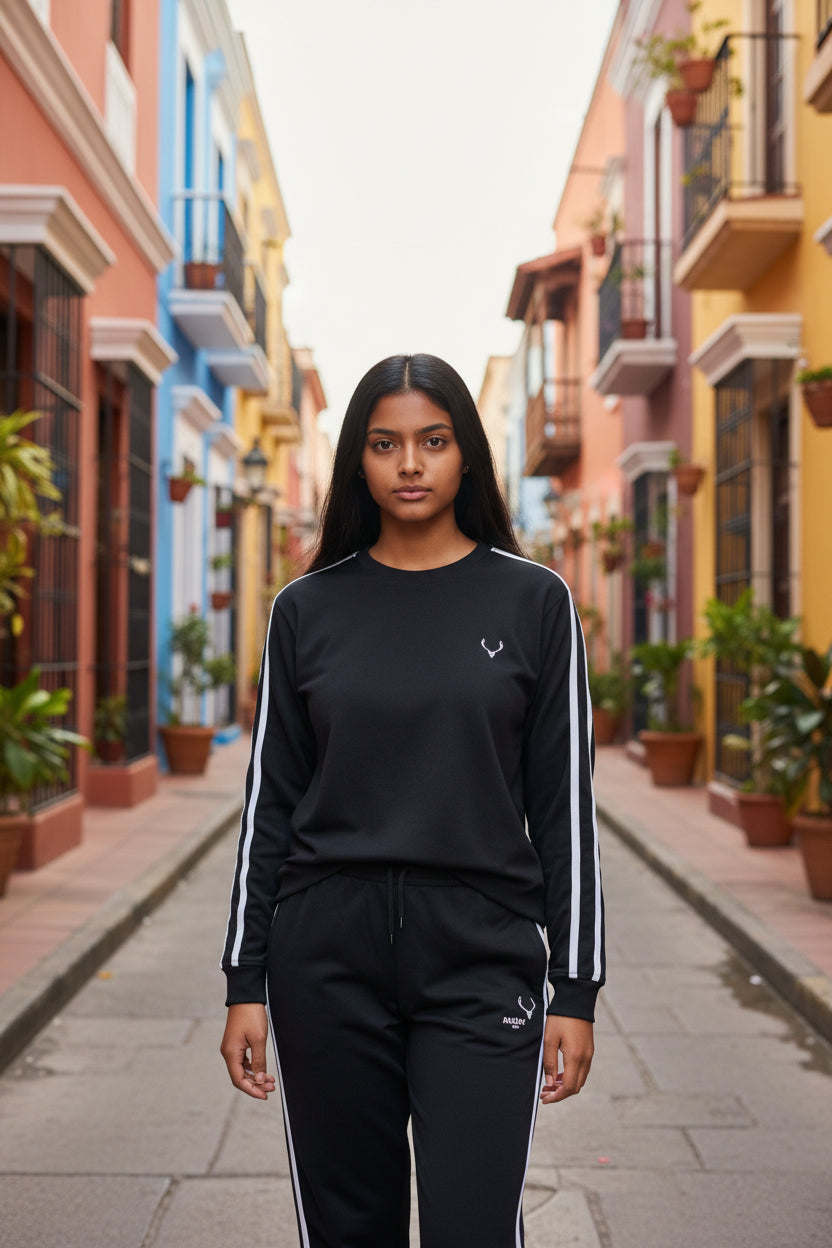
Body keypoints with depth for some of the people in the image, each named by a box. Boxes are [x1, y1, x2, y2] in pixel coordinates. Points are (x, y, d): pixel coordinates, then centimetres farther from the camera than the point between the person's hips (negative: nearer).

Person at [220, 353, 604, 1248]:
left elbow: (563, 804, 1)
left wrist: (577, 987, -2)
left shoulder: (533, 600, 1)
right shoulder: (308, 608, 4)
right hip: (328, 959, 2)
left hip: (482, 959, -1)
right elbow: (272, 801, 6)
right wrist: (245, 980, 3)